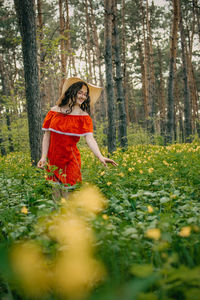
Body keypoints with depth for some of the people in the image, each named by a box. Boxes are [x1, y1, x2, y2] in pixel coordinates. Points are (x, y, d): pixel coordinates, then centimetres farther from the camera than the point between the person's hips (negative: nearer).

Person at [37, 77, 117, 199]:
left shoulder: (83, 116, -3)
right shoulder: (55, 111, 3)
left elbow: (90, 139, -16)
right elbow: (47, 135, 4)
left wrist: (101, 157, -32)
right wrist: (43, 157, -4)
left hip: (70, 160, -2)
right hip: (53, 159, 2)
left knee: (66, 193, -2)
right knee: (55, 195, 7)